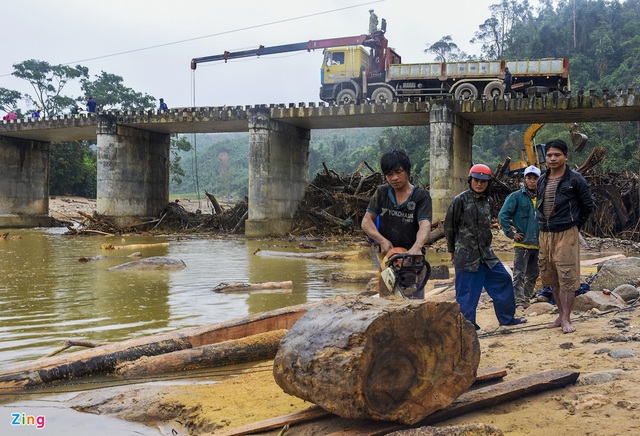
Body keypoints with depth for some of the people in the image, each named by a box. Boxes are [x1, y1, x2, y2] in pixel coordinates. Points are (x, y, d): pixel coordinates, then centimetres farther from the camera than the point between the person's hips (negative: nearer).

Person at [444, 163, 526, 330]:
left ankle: (507, 318, 27)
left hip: (486, 253, 7)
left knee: (503, 279, 12)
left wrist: (484, 245, 17)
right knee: (467, 291, -2)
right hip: (466, 254, -7)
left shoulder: (489, 201, 8)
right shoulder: (460, 200, -11)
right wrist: (452, 250, 2)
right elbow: (449, 226, -5)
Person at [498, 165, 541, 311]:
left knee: (533, 274, 13)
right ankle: (519, 302, -7)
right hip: (522, 244, -5)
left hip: (538, 244, 6)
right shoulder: (516, 196, -5)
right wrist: (511, 233, -11)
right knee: (519, 274, -8)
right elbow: (503, 215, -9)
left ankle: (527, 300, 25)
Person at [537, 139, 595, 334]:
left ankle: (566, 319, 2)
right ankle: (561, 315, 23)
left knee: (567, 277, -5)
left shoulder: (575, 179, -6)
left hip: (566, 235, -6)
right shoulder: (542, 180, 9)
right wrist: (546, 223, 14)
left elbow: (589, 206, 1)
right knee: (551, 277, 11)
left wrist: (575, 225, 6)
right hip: (545, 234, 6)